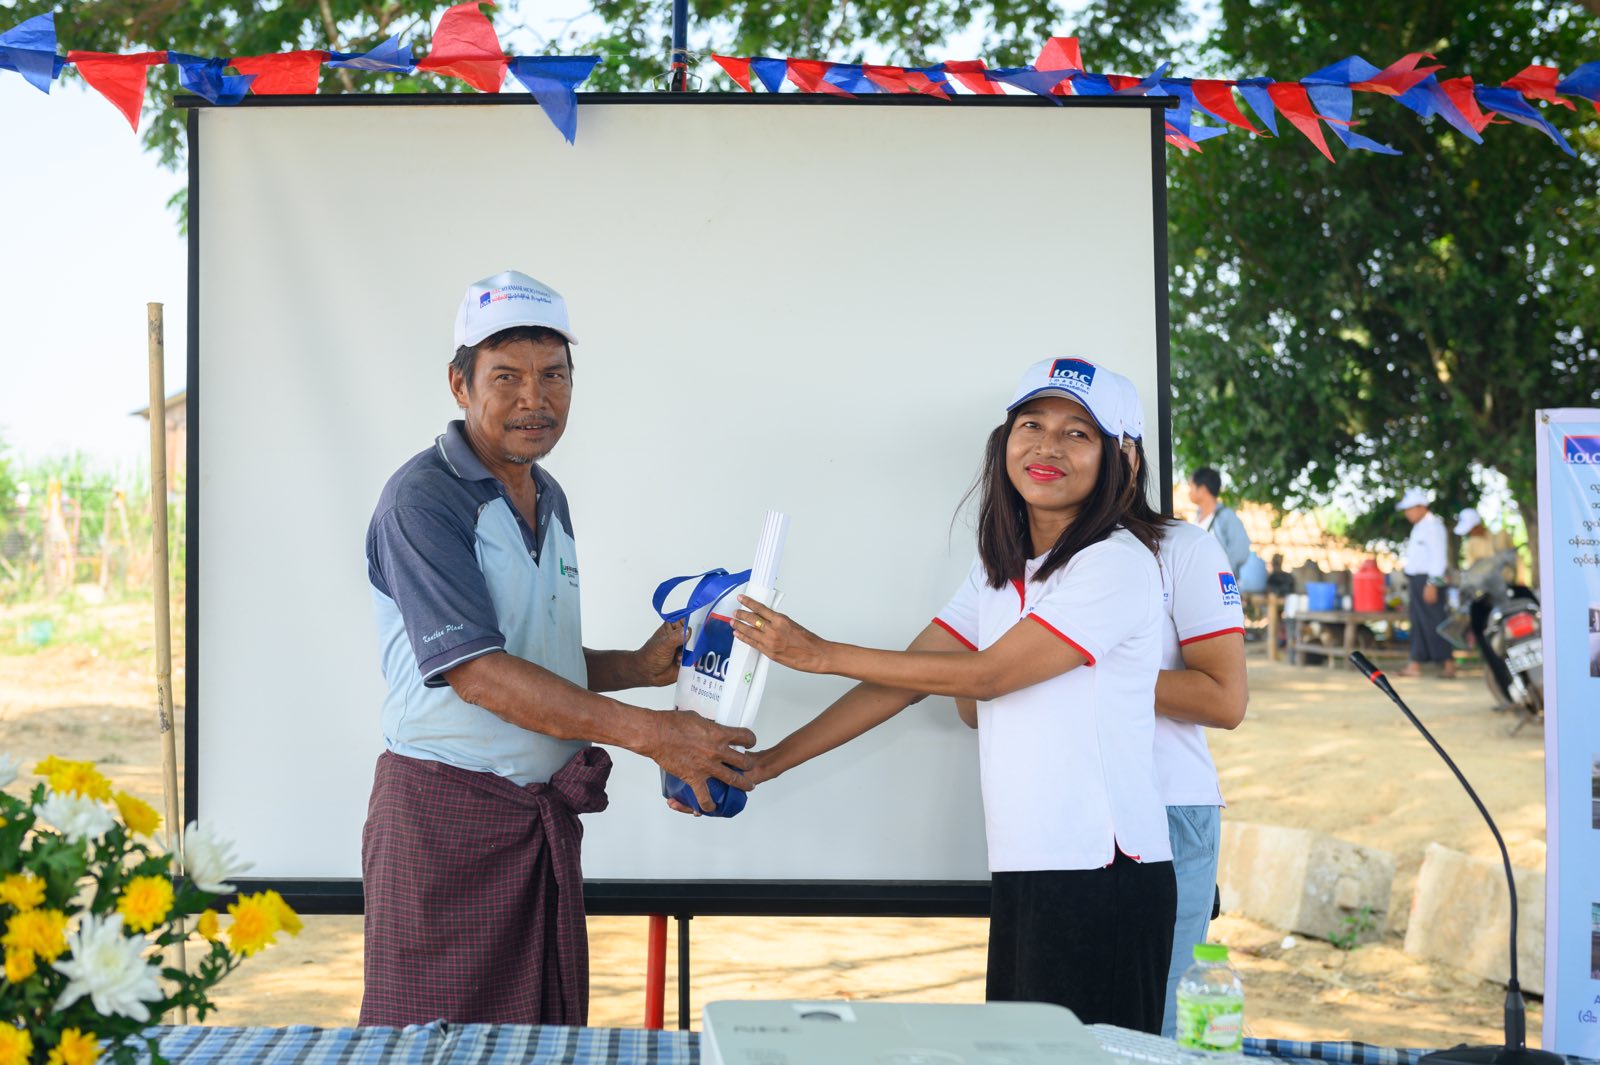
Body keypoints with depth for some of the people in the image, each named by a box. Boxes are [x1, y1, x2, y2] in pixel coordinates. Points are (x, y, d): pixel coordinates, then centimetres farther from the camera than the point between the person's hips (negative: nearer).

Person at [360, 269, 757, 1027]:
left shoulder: (549, 500, 13)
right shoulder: (424, 498, -13)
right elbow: (477, 673, -21)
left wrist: (639, 667, 5)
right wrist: (648, 733, -22)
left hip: (547, 816, 8)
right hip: (446, 814, -8)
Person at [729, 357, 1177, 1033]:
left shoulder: (1118, 562, -9)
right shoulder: (999, 568, 16)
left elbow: (985, 675, -11)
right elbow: (906, 678, 14)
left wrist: (821, 655, -5)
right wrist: (769, 762, 8)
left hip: (1102, 881, -7)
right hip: (1022, 873, 7)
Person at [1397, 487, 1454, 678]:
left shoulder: (1433, 526, -13)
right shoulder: (1420, 526, 18)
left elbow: (1438, 557, -18)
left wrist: (1432, 584, -21)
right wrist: (1409, 577, 16)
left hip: (1428, 580, -10)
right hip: (1417, 580, 10)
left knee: (1433, 623, -9)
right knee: (1418, 623, 9)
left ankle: (1448, 664, -5)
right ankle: (1415, 664, 10)